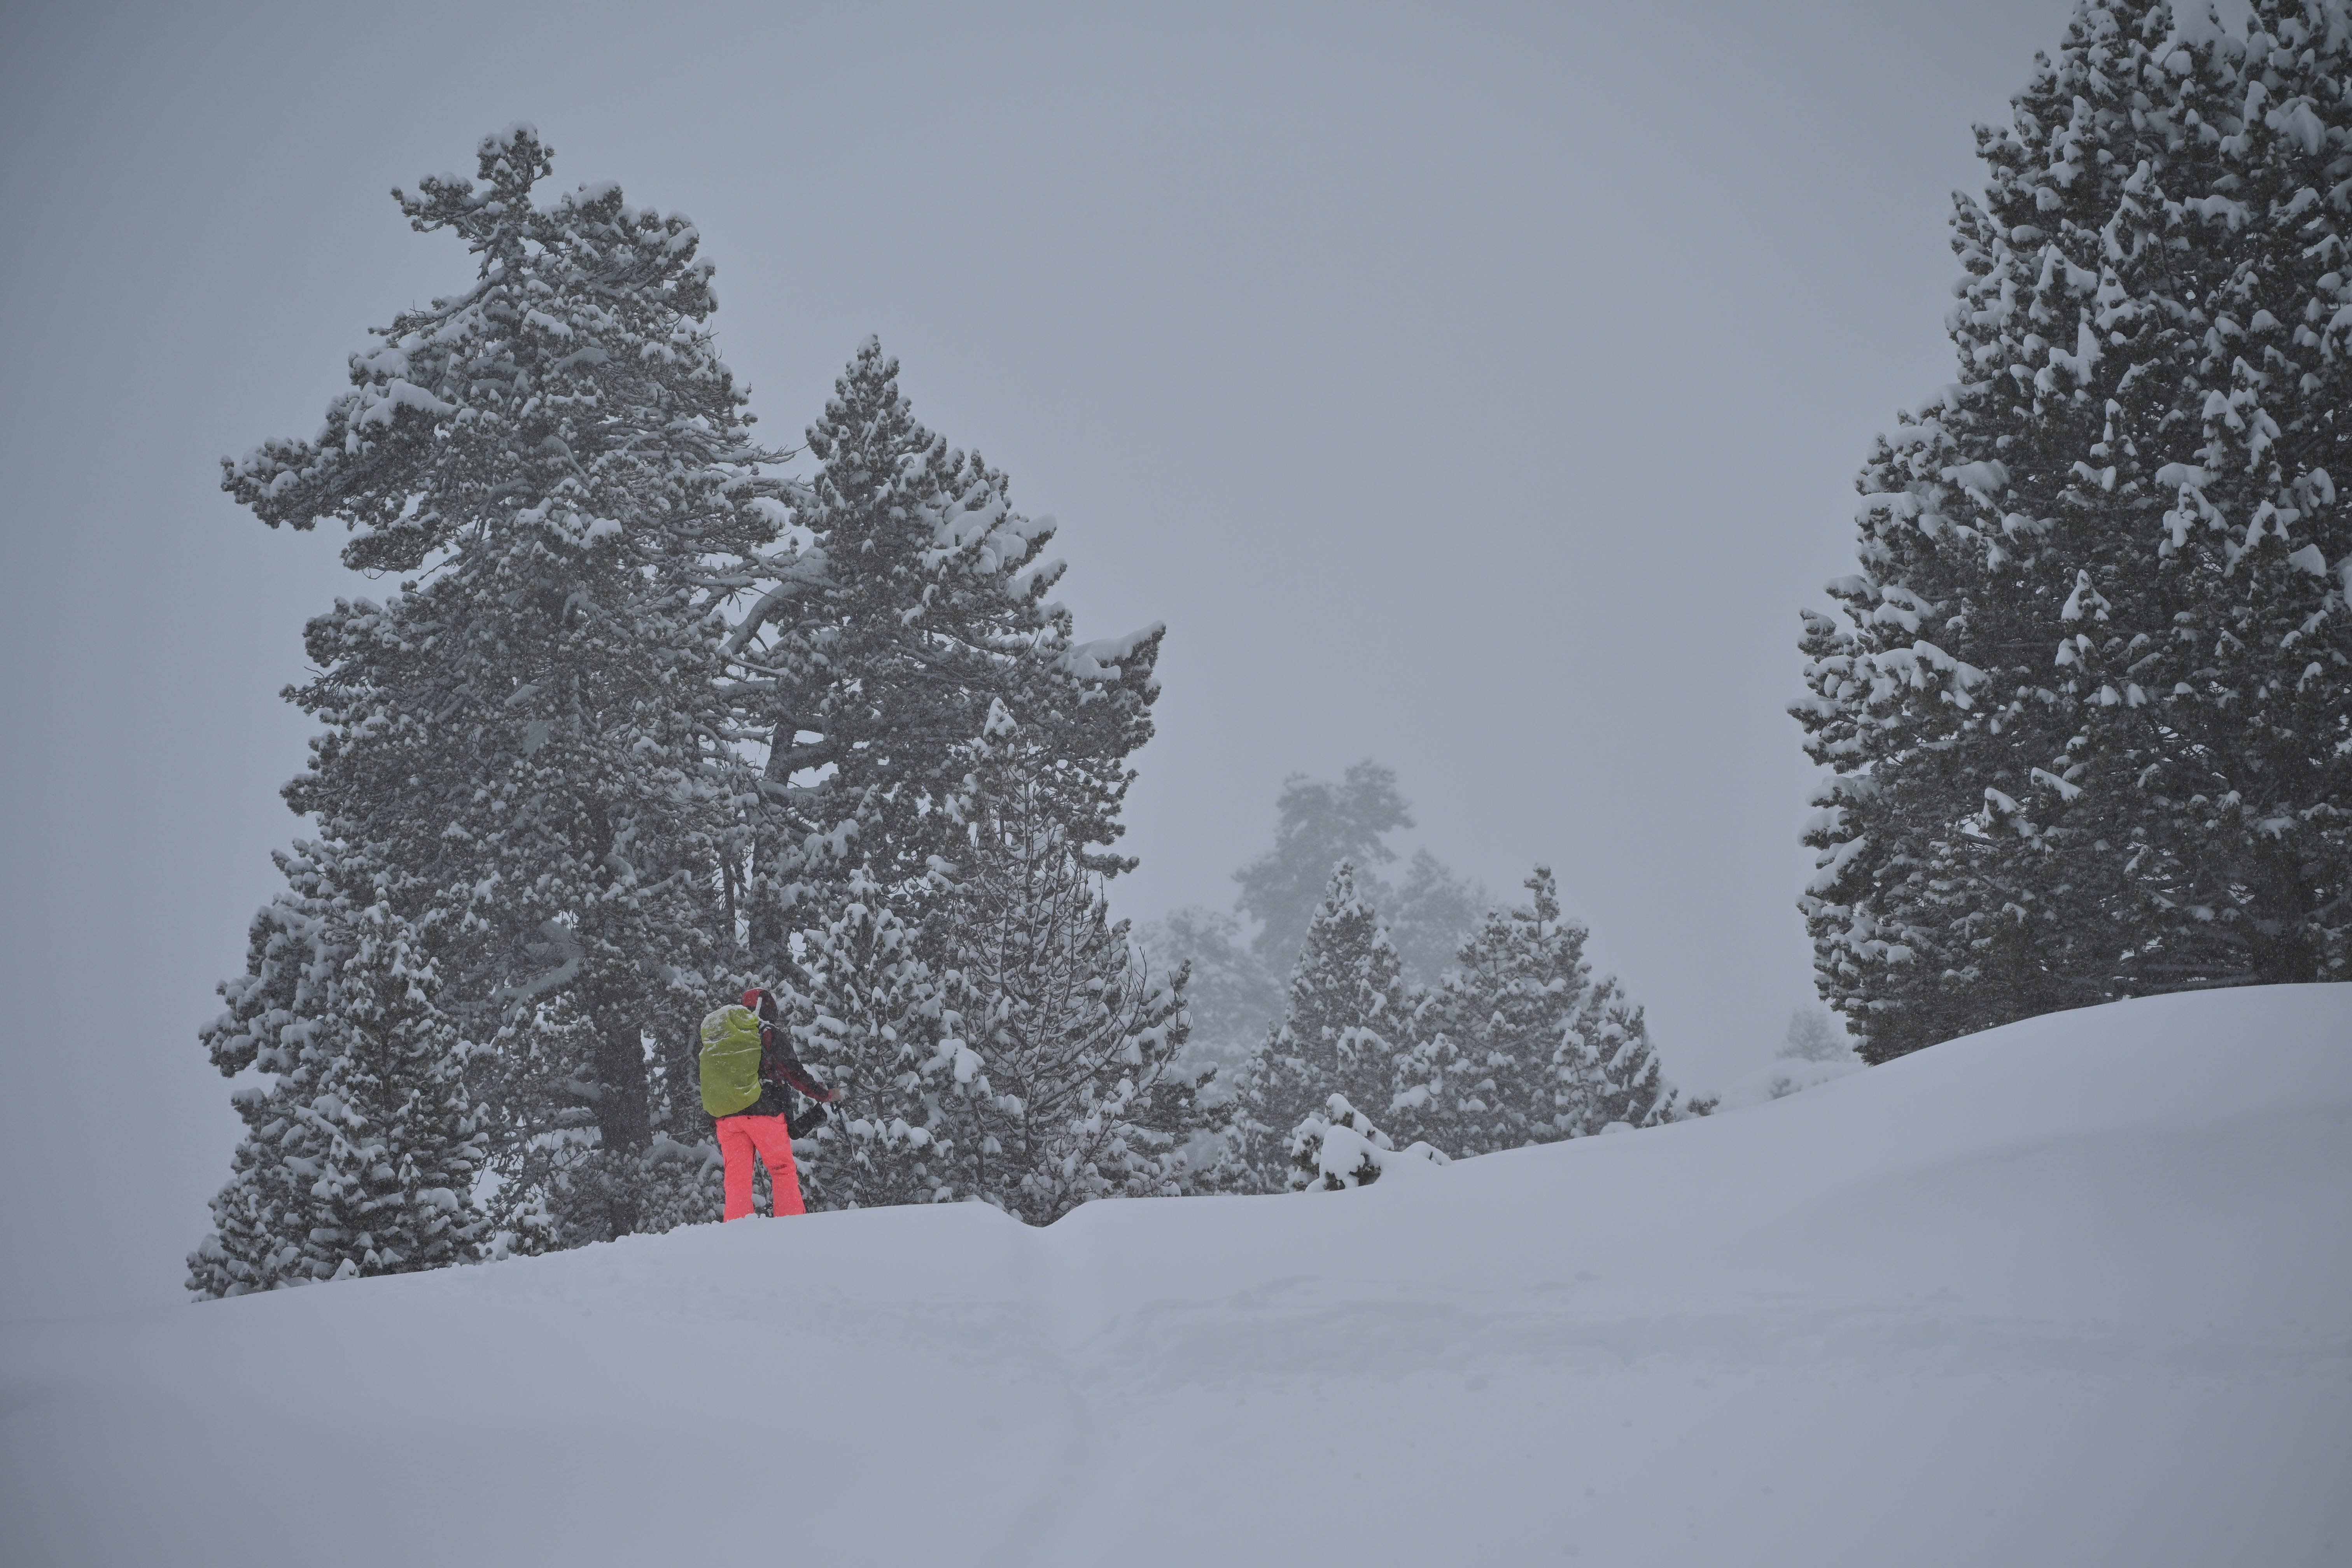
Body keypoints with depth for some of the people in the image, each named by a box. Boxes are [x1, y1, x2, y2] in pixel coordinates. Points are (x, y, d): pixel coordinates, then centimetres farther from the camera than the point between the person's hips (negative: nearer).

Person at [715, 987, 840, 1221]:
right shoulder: (771, 1035, -1)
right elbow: (792, 1072, -6)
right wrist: (823, 1094, 2)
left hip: (727, 1116, 5)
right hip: (764, 1113, -5)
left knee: (737, 1175, 4)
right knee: (783, 1170, 3)